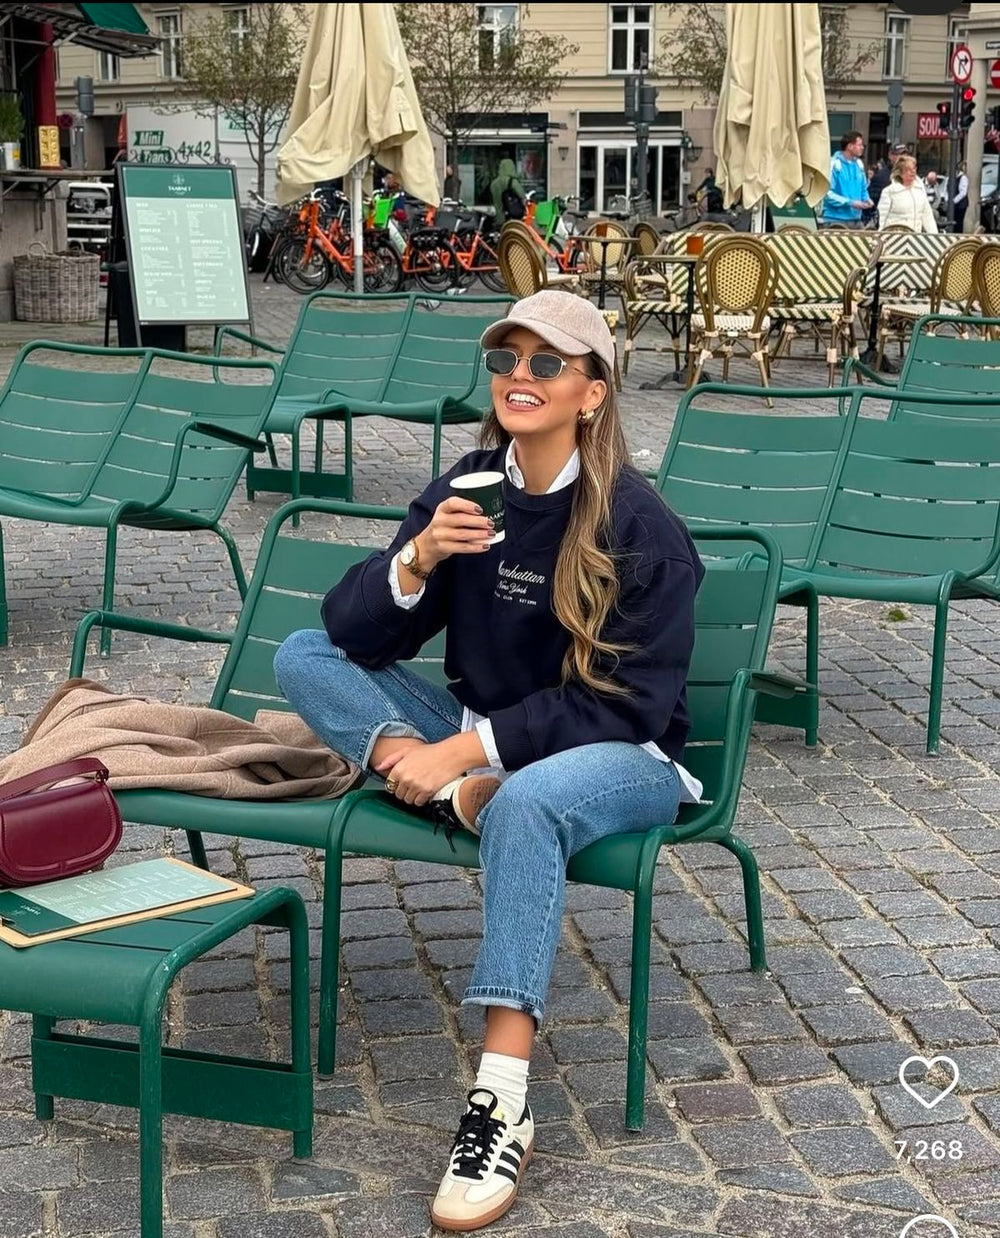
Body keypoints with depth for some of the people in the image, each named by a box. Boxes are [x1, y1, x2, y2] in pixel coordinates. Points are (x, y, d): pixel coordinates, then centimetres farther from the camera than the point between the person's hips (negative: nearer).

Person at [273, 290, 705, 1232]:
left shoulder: (639, 525, -15)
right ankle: (452, 793, -27)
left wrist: (471, 746, -27)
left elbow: (625, 704, -19)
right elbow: (354, 632, -5)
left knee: (524, 801, -41)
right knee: (304, 656, -7)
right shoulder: (468, 488, -1)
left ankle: (502, 1103, -38)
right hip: (481, 737, 6)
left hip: (618, 756, -5)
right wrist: (417, 561, -26)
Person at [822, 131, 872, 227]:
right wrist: (850, 202, -18)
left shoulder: (858, 164, 11)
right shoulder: (835, 164, -12)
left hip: (856, 219, 7)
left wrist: (866, 199, 1)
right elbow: (828, 193, -17)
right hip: (836, 219, -7)